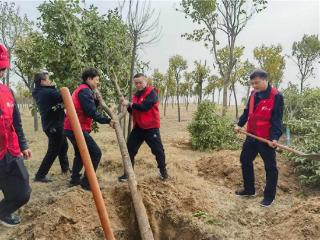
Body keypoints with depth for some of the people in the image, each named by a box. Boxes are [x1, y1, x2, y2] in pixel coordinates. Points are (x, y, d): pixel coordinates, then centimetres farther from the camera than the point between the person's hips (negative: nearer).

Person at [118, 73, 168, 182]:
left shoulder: (151, 92, -10)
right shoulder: (136, 95, 13)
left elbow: (145, 107, -24)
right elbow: (133, 111, 14)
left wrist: (130, 104, -23)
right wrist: (128, 106, -6)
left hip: (151, 127, -6)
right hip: (138, 127, 7)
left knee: (158, 150, 1)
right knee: (130, 149, 4)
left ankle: (163, 170, 23)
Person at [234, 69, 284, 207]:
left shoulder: (276, 96, -15)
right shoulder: (254, 94, 6)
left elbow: (277, 119, -18)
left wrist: (275, 137, -27)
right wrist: (240, 124, 7)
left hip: (267, 139, -7)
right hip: (252, 136, 8)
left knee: (270, 167, 6)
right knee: (245, 161, 16)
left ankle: (269, 196, 22)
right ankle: (249, 190, 33)